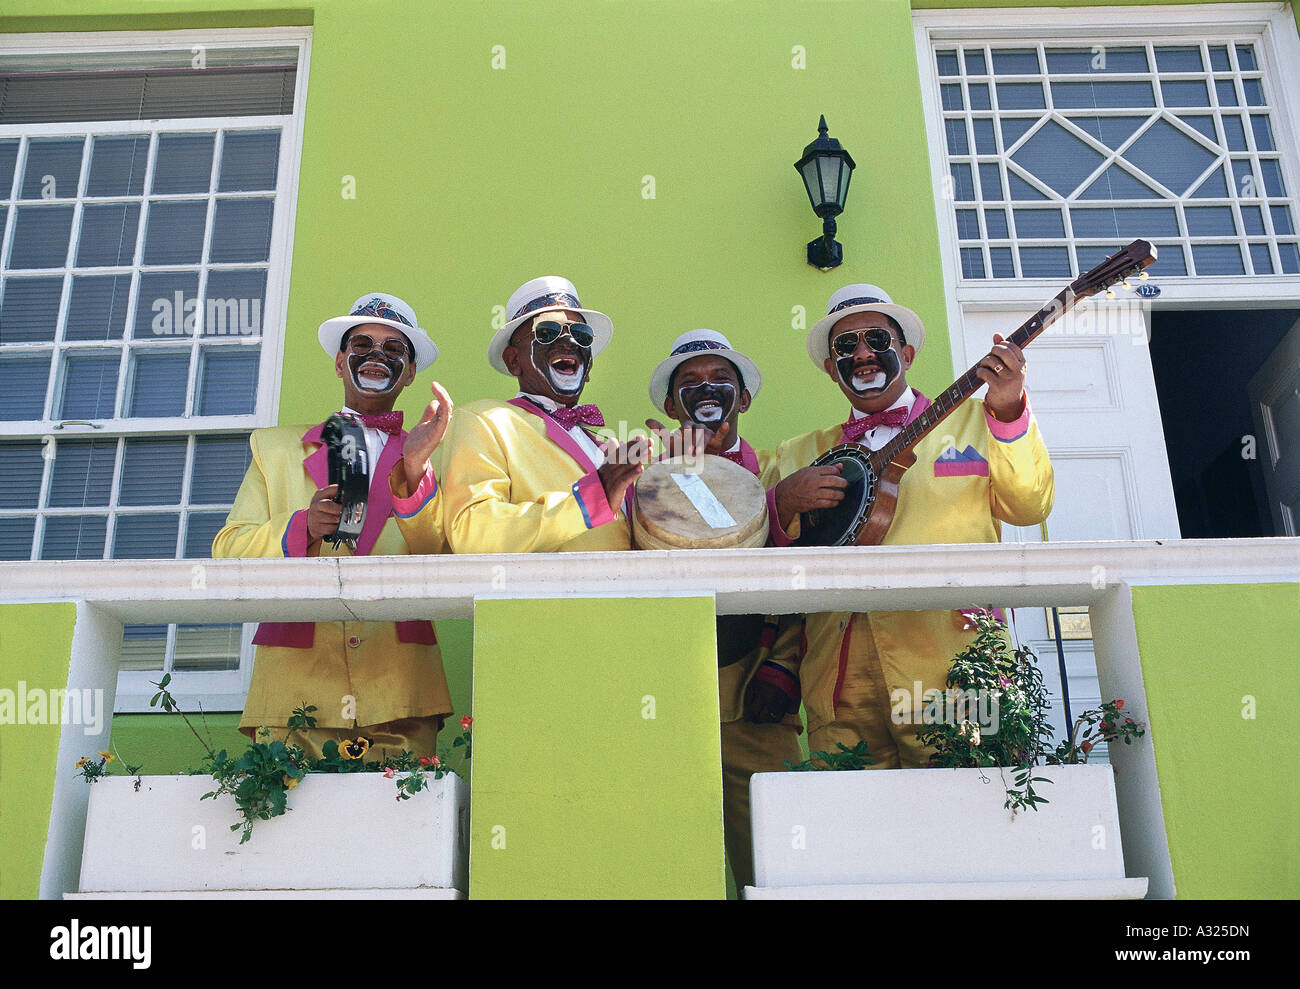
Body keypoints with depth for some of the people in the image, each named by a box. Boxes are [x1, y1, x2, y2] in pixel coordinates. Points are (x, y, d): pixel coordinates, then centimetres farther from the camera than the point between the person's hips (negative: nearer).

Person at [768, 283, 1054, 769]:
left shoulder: (972, 419, 14)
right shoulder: (800, 454, 18)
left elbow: (1029, 507, 1)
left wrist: (1008, 411, -11)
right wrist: (784, 503, -6)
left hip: (947, 672, -1)